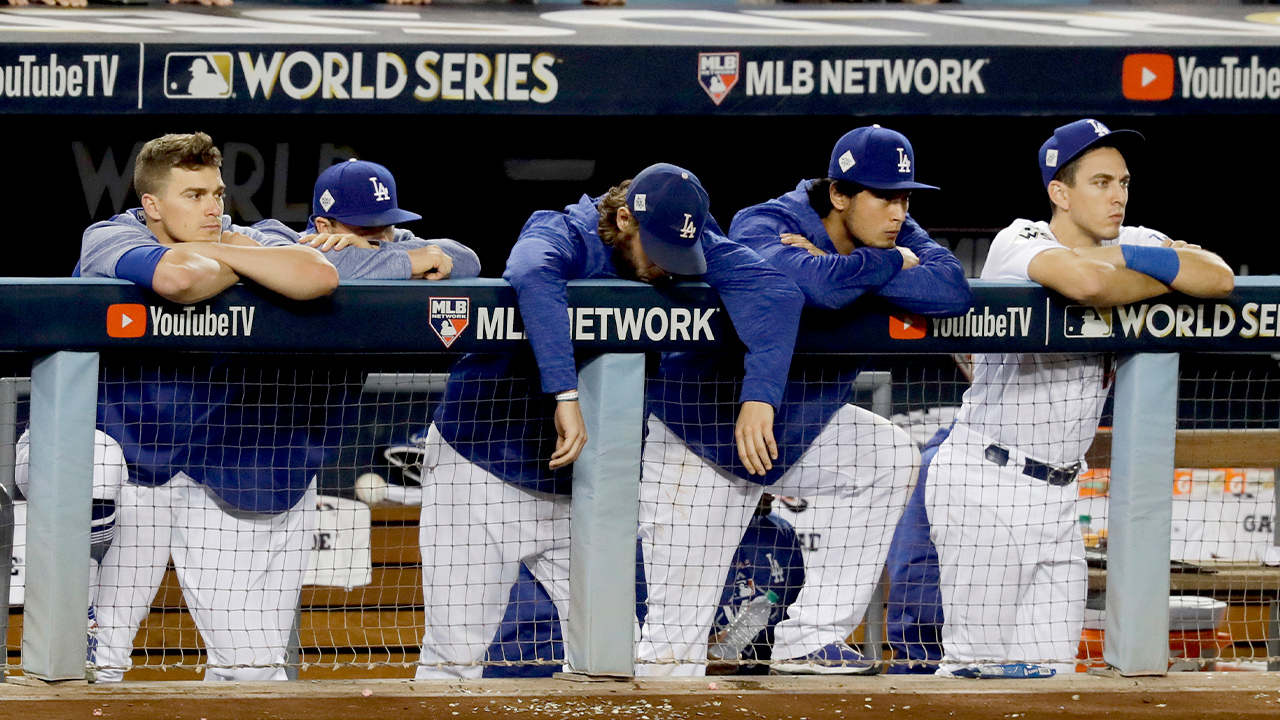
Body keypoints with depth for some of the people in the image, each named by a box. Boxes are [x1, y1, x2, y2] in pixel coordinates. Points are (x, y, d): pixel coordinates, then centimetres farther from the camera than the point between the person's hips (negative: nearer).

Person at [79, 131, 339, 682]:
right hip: (125, 449, -3)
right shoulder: (110, 240, -10)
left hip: (230, 468, 3)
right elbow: (179, 277, -33)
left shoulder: (243, 240, 0)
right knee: (93, 656, -7)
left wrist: (217, 250, -17)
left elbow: (319, 278, -23)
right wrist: (240, 266, -12)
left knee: (251, 661, 0)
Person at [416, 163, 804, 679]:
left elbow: (776, 293, -21)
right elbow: (531, 276, -44)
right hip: (481, 465, -5)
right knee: (455, 655, -8)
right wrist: (565, 392, -52)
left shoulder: (690, 244, -7)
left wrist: (759, 394, -36)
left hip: (577, 484, 5)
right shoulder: (565, 236, -20)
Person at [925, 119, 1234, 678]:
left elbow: (1221, 279, -7)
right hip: (985, 485, -7)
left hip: (1056, 496, 7)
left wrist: (1127, 256, -18)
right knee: (978, 664, -6)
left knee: (1051, 669, 5)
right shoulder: (1018, 244, -14)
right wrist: (1167, 280, -16)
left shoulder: (1131, 245, 7)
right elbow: (1086, 283, -35)